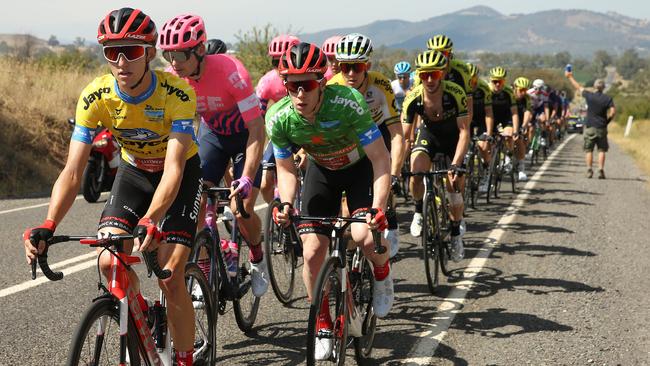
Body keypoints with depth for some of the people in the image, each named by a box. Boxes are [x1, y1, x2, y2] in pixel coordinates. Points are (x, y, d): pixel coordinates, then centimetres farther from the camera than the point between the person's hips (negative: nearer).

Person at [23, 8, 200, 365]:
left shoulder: (177, 93, -32)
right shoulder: (95, 97, -23)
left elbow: (174, 168, -39)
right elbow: (72, 171, -25)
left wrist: (150, 221, -55)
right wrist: (47, 227, -40)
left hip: (179, 174, -3)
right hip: (133, 171, 3)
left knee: (170, 277, -15)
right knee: (109, 262, -16)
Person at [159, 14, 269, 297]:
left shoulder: (230, 71, -35)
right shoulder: (172, 78, -22)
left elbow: (257, 130, -34)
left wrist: (246, 179, -41)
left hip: (245, 135, -4)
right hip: (212, 133, 4)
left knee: (241, 209, -14)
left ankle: (258, 261, 16)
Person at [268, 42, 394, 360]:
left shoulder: (348, 102, -35)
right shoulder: (279, 119, -25)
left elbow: (381, 159, -31)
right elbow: (286, 169, -8)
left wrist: (378, 207, -42)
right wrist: (286, 203, -28)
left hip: (360, 166, -3)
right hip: (321, 170, 3)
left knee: (363, 236, -27)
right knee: (312, 251, -8)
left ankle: (382, 273, 8)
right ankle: (323, 325, 13)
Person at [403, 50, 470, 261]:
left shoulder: (455, 94, -32)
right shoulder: (413, 98, -27)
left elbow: (464, 131, -30)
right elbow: (402, 135, -24)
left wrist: (456, 165, -40)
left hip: (453, 138, -1)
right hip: (428, 135, 1)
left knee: (455, 185, -7)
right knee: (416, 173, -26)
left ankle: (456, 234, 16)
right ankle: (419, 212, 2)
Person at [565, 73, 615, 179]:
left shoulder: (589, 96, -4)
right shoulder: (608, 98, -3)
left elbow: (578, 88, 8)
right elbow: (613, 112, -12)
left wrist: (570, 77, 21)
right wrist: (607, 121, 3)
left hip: (590, 127, 0)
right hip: (601, 128, 0)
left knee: (588, 150, 7)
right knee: (601, 150, 7)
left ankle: (589, 170, -2)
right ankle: (600, 170, -4)